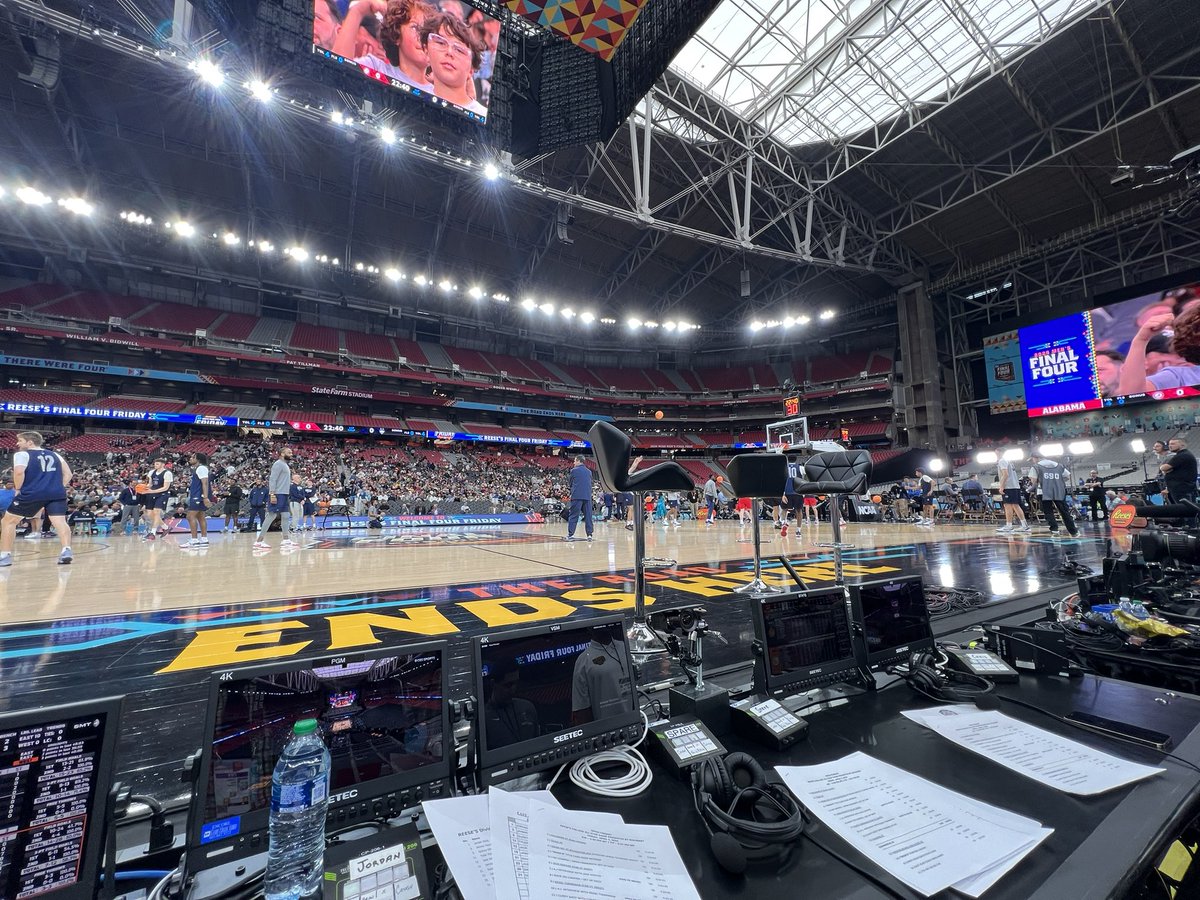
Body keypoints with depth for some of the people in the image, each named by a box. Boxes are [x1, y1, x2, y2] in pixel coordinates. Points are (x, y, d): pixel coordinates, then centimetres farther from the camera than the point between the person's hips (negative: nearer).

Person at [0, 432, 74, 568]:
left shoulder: (21, 454, 4)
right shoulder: (54, 455, 20)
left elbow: (19, 472, -12)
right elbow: (68, 474, 17)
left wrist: (18, 489, 1)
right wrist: (58, 488, 20)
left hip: (32, 493, -3)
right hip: (57, 493, 3)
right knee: (60, 521, -4)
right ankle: (66, 550, -22)